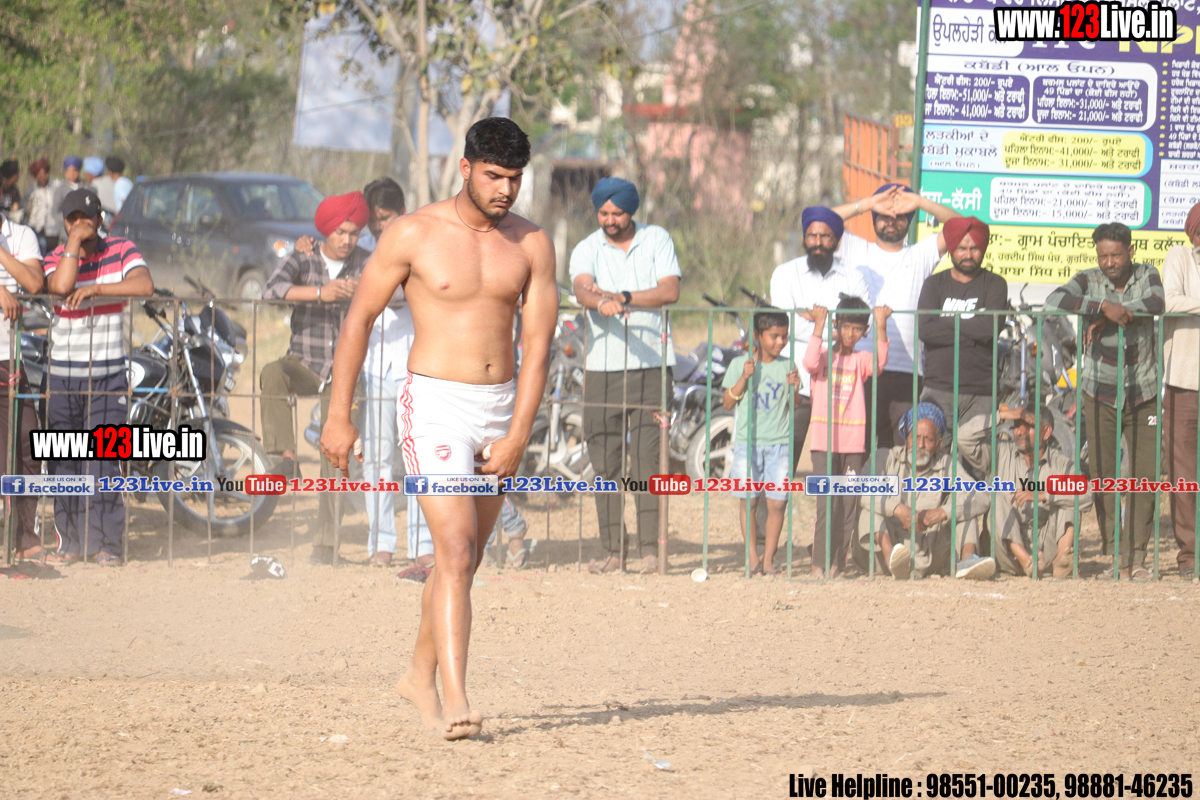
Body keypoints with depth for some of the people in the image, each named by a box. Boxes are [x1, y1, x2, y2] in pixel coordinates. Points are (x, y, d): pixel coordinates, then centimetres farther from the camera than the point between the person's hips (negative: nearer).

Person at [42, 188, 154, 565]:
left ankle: (106, 543, -1)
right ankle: (70, 542, 10)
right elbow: (61, 286, -20)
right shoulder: (57, 257, 3)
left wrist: (95, 289, -22)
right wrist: (74, 243, -17)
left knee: (104, 459, -7)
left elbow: (144, 284, -17)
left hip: (109, 374, -2)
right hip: (63, 374, 2)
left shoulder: (121, 251, 1)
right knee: (64, 460, 2)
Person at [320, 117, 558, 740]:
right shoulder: (414, 234, -6)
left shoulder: (531, 245, 3)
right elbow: (359, 318, 0)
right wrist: (338, 416, -1)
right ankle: (456, 703, -23)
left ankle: (420, 677, 33)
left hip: (501, 409, 4)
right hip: (436, 406, -4)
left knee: (464, 557, 14)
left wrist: (517, 437, -9)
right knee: (456, 552, -17)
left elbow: (538, 345, 0)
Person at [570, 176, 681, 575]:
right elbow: (583, 290, -13)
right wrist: (601, 302, -35)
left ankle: (650, 549, -6)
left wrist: (624, 297, -15)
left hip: (650, 363, -1)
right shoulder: (586, 250, 7)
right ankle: (612, 551, 3)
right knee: (605, 463, 0)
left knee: (647, 459, -7)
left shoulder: (657, 240, 8)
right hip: (602, 365, 1)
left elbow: (670, 290, -4)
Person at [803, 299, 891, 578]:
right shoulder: (825, 356, 3)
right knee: (826, 503, -10)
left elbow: (879, 363, -12)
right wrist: (818, 326, -22)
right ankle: (818, 563, -7)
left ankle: (837, 564, 10)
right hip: (824, 441, -3)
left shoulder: (860, 359, 9)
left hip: (853, 442, 3)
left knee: (849, 506, 3)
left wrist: (881, 327, -20)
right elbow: (811, 363, -19)